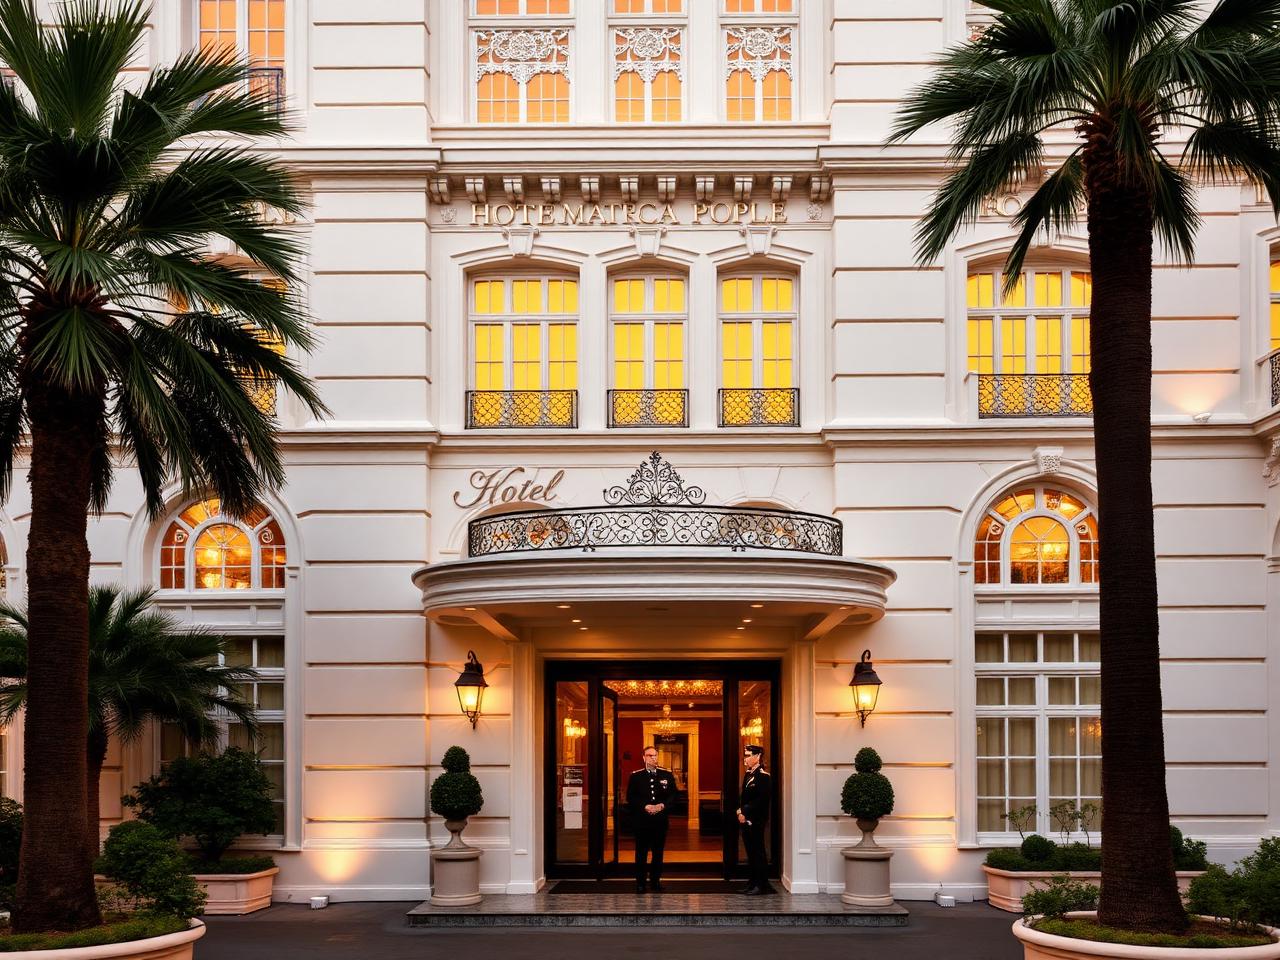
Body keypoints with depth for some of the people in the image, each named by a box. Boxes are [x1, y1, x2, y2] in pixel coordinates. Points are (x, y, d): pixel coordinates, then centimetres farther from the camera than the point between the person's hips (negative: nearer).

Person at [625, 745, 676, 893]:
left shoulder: (667, 775, 7)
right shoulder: (636, 776, 2)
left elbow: (673, 795, 6)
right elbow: (631, 797, -1)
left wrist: (663, 805, -11)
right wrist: (645, 807, -14)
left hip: (661, 819, 2)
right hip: (642, 820, -2)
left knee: (658, 852, 8)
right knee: (641, 852, 1)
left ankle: (656, 881, 17)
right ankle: (640, 883, 7)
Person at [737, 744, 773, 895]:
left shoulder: (763, 776, -13)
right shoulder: (748, 774, 15)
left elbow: (761, 800, -20)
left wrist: (745, 812, -18)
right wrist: (740, 811, 4)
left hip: (756, 821, -9)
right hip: (746, 820, 9)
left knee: (758, 852, -5)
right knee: (751, 852, 12)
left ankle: (762, 885, -1)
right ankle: (753, 883, 18)